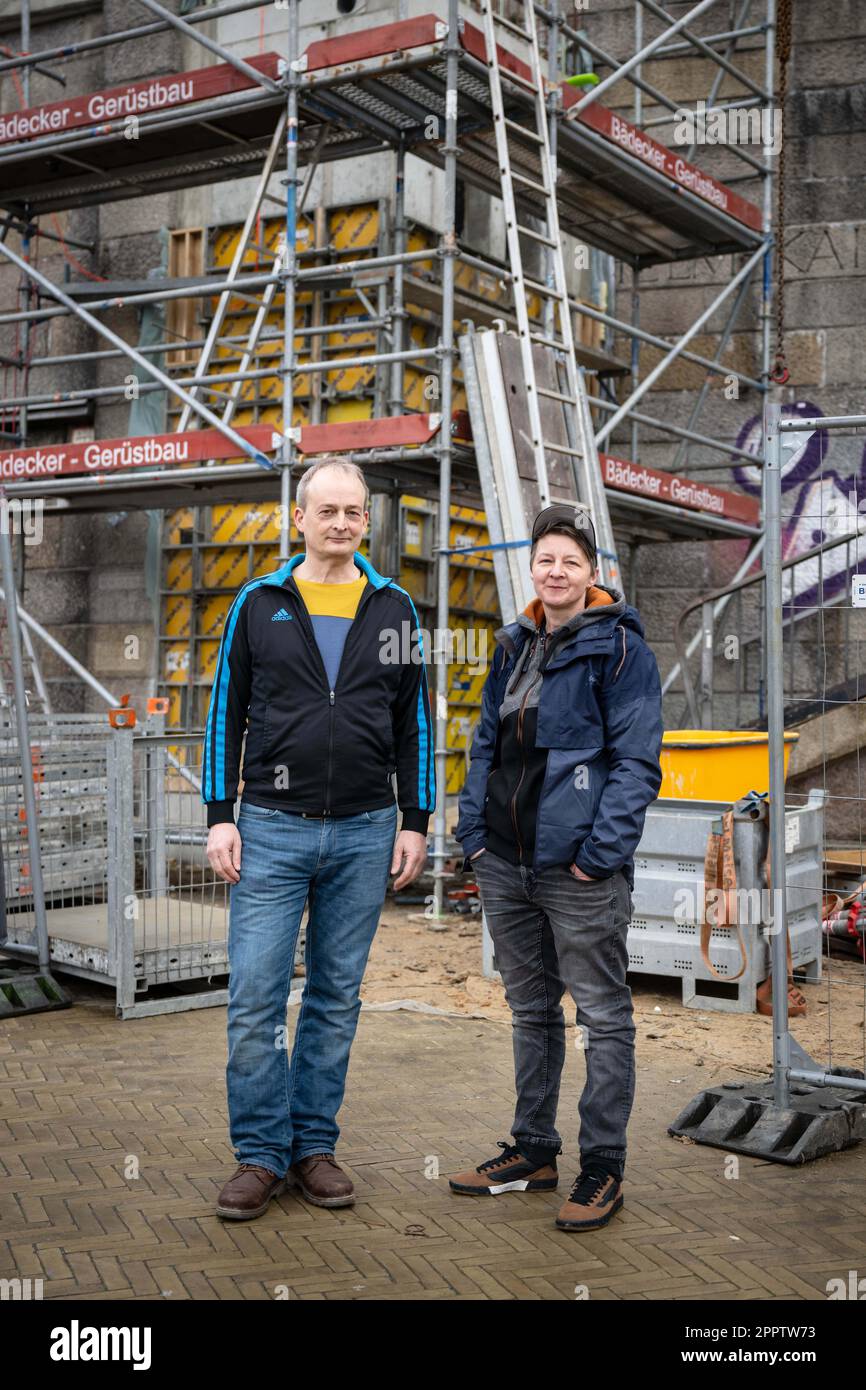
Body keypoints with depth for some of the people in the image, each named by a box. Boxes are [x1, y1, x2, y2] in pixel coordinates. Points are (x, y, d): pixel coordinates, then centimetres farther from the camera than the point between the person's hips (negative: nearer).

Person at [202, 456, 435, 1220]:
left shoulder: (394, 609, 7)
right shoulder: (258, 604, 4)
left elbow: (415, 722, 10)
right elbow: (227, 712, 5)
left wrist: (415, 823, 5)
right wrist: (220, 817, -1)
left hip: (363, 833, 1)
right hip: (272, 829, -1)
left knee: (337, 1000, 8)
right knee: (255, 1000, -3)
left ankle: (314, 1145, 20)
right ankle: (261, 1154, 10)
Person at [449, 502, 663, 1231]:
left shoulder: (619, 647, -7)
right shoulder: (514, 645, 13)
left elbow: (638, 760, -12)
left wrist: (601, 850, -18)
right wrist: (473, 828, 10)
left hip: (579, 870, -7)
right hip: (505, 864, 7)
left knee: (603, 1015, 3)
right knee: (531, 1010, 17)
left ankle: (603, 1168, 12)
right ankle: (534, 1150, 30)